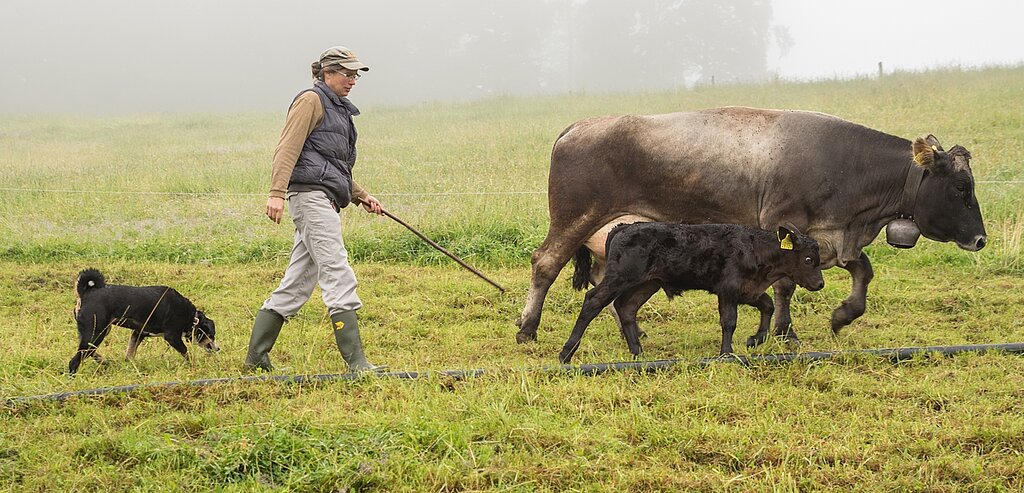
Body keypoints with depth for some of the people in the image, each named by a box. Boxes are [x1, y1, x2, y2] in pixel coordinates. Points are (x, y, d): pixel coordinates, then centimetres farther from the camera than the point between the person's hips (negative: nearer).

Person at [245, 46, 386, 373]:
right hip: (311, 195, -10)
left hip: (325, 201, 10)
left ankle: (256, 357, 12)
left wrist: (362, 197, 24)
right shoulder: (312, 100, -2)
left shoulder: (338, 110, 27)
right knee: (338, 276, -14)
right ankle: (356, 362, -19)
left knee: (296, 284, 9)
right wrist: (277, 193, -23)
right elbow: (287, 148, -12)